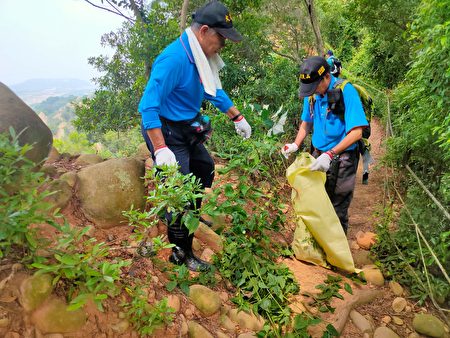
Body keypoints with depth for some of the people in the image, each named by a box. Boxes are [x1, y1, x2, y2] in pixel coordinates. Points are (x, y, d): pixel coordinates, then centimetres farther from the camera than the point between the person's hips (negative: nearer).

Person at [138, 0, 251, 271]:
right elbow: (149, 106, -30)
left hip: (188, 131, 10)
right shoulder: (174, 59, -27)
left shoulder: (201, 57, 2)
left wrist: (237, 117, 20)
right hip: (167, 134, -10)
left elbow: (215, 91, 17)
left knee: (205, 171, 24)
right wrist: (161, 150, -36)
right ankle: (181, 254, 12)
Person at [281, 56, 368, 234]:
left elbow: (356, 132, -25)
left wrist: (330, 155, -34)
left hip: (341, 161, -6)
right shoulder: (311, 94, -1)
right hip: (318, 156, 6)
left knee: (338, 211, 7)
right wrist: (296, 145, -5)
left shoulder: (346, 92, -20)